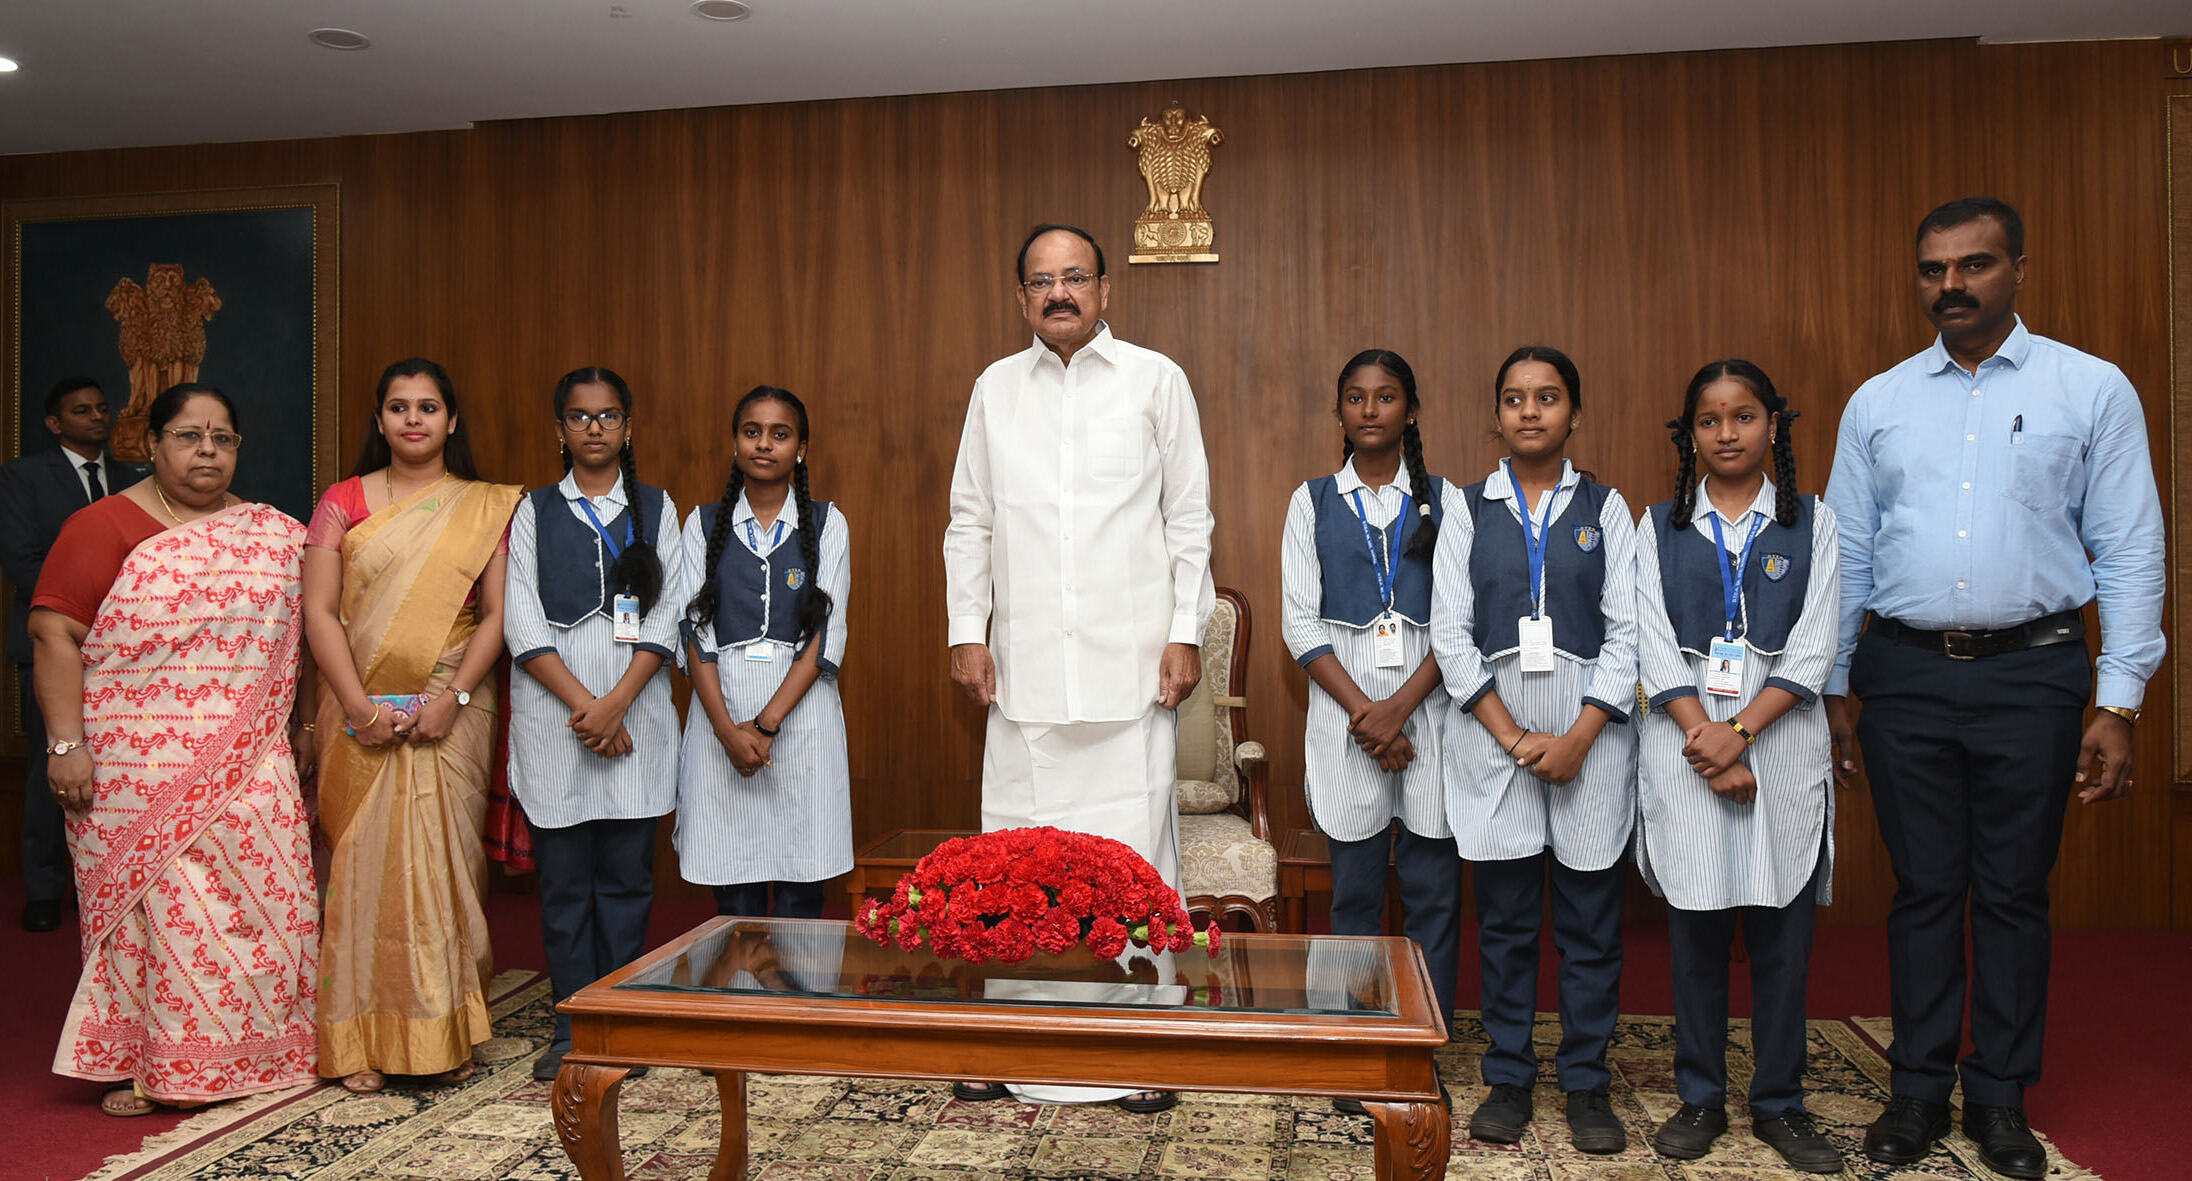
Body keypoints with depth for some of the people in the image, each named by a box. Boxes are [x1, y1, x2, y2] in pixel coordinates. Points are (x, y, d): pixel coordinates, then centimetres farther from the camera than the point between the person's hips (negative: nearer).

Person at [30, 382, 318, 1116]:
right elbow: (54, 633, -7)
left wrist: (303, 728, 13)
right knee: (151, 903, 2)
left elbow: (294, 638, 16)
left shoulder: (275, 535, 11)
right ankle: (146, 1065, 16)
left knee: (255, 901, 5)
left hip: (249, 772, 4)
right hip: (139, 772, -3)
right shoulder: (105, 526, -1)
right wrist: (66, 743, -13)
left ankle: (257, 1051, 19)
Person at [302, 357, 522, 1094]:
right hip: (363, 713, 0)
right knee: (365, 862, 1)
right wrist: (359, 706, -11)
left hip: (450, 713, 0)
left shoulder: (484, 509, 7)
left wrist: (453, 697, -12)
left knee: (443, 861, 1)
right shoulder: (345, 502, 7)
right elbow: (318, 612, 0)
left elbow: (495, 616, 0)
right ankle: (363, 1039, 9)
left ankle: (445, 1034, 11)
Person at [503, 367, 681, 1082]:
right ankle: (573, 1030, 13)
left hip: (635, 715, 0)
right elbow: (522, 622, -1)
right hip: (553, 715, 0)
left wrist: (617, 702, -12)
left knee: (627, 876, 3)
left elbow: (666, 618, 1)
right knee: (564, 880, 3)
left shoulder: (656, 509, 9)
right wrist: (581, 703, -11)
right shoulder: (534, 511, 8)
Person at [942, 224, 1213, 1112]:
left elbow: (1189, 516, 5)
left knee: (1132, 847, -2)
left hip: (1129, 659, -2)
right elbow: (969, 520, 14)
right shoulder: (996, 388, 12)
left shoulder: (1156, 380, 5)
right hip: (1024, 660, 3)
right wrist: (966, 631, 5)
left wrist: (1185, 632, -2)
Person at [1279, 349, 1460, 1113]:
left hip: (1429, 703, 0)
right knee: (1355, 887, 5)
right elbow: (1301, 622, 2)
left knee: (1432, 889, 2)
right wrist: (1363, 710, -8)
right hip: (1344, 711, 1)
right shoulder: (1312, 502, 8)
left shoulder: (1445, 502, 6)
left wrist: (1400, 706, -12)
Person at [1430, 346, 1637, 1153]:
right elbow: (1450, 632, 0)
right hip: (1491, 732, 0)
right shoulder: (1468, 508, 6)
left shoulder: (1605, 509, 6)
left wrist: (1578, 739, -10)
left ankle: (1587, 1084, 18)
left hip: (1590, 735, 0)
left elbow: (1626, 633, 1)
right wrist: (1513, 736, -8)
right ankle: (1509, 1078, 18)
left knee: (1591, 922, 5)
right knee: (1504, 918, 6)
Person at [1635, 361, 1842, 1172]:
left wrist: (1741, 732, -13)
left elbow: (1813, 649, -2)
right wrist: (1704, 740, -12)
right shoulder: (1661, 526, 8)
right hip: (1684, 744, 0)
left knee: (1782, 929, 4)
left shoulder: (1811, 524, 7)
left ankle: (1780, 1103, 17)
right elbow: (1654, 646, 0)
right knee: (1695, 926, 4)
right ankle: (1701, 1099, 16)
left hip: (1781, 739, 0)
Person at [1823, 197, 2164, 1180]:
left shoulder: (2092, 390, 2)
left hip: (2033, 669, -1)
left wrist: (2119, 703, -7)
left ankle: (2001, 1100, 23)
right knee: (1924, 889, 9)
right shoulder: (1877, 403, 8)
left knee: (2014, 894, 8)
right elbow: (1844, 556, 9)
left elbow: (2129, 552, -1)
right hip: (1905, 673, 2)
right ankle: (1918, 1092, 21)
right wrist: (1832, 691, 7)